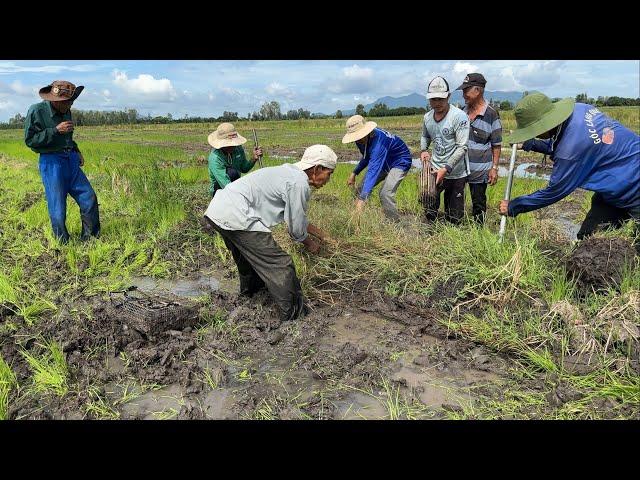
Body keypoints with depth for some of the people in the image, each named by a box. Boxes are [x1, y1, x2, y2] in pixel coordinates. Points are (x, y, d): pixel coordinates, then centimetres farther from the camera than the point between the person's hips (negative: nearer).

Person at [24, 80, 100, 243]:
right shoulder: (37, 111, -11)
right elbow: (30, 140, -13)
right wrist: (56, 130, -19)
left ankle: (90, 239, 17)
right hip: (51, 163, -6)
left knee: (89, 199, 4)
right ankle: (63, 244, 14)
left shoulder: (66, 111, 9)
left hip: (71, 160, 6)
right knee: (58, 208, -2)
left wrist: (76, 151, 11)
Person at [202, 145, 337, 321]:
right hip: (235, 218, -11)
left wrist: (321, 234, 35)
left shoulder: (290, 173, 16)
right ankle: (292, 316, 5)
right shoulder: (298, 183, -14)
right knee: (280, 265, -5)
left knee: (248, 254, 34)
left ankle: (249, 290, 59)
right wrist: (309, 243, 14)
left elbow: (298, 217, 30)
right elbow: (296, 229, -6)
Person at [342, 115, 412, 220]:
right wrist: (354, 173, 0)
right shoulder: (363, 140, -12)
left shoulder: (378, 141, -39)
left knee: (385, 194, -27)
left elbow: (373, 171, -49)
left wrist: (362, 199, -56)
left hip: (400, 162, -9)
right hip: (384, 163, 9)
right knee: (360, 189, 0)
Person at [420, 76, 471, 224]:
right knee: (429, 212, 5)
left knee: (453, 219, 6)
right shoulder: (427, 117, 3)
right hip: (434, 170, 4)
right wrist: (423, 150, 3)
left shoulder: (459, 116, -15)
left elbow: (462, 147, -18)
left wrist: (446, 169, -26)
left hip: (456, 173, -4)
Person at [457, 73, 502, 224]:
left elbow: (497, 145, -6)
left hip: (480, 170, -5)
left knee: (478, 203, 7)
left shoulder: (491, 114, -10)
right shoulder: (463, 111, 5)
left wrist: (494, 168, -10)